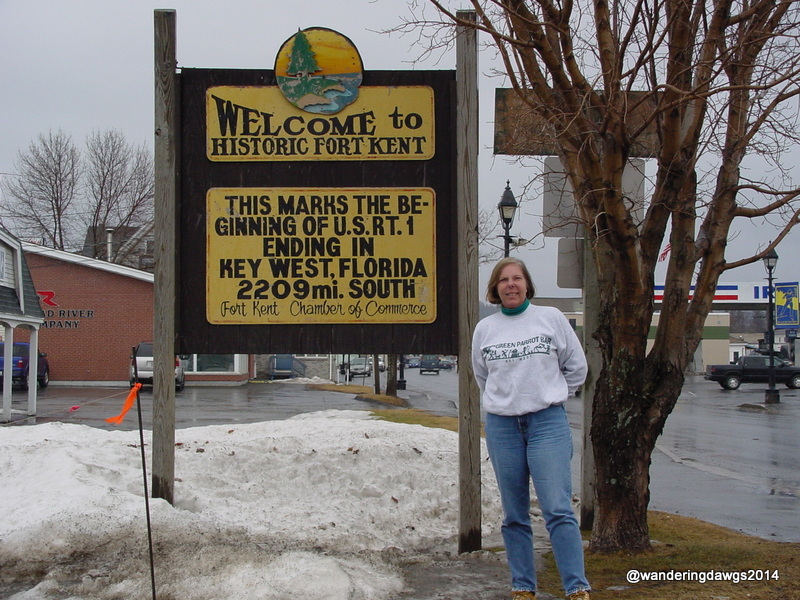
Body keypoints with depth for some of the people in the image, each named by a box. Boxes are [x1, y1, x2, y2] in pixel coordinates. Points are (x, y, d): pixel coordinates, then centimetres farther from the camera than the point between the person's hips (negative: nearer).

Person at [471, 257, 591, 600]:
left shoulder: (551, 318, 2)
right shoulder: (485, 329, 8)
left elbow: (576, 366, 9)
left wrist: (552, 396, 11)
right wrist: (502, 402, 13)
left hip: (548, 422, -3)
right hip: (501, 426, 3)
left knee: (558, 509, -11)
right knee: (514, 516, 7)